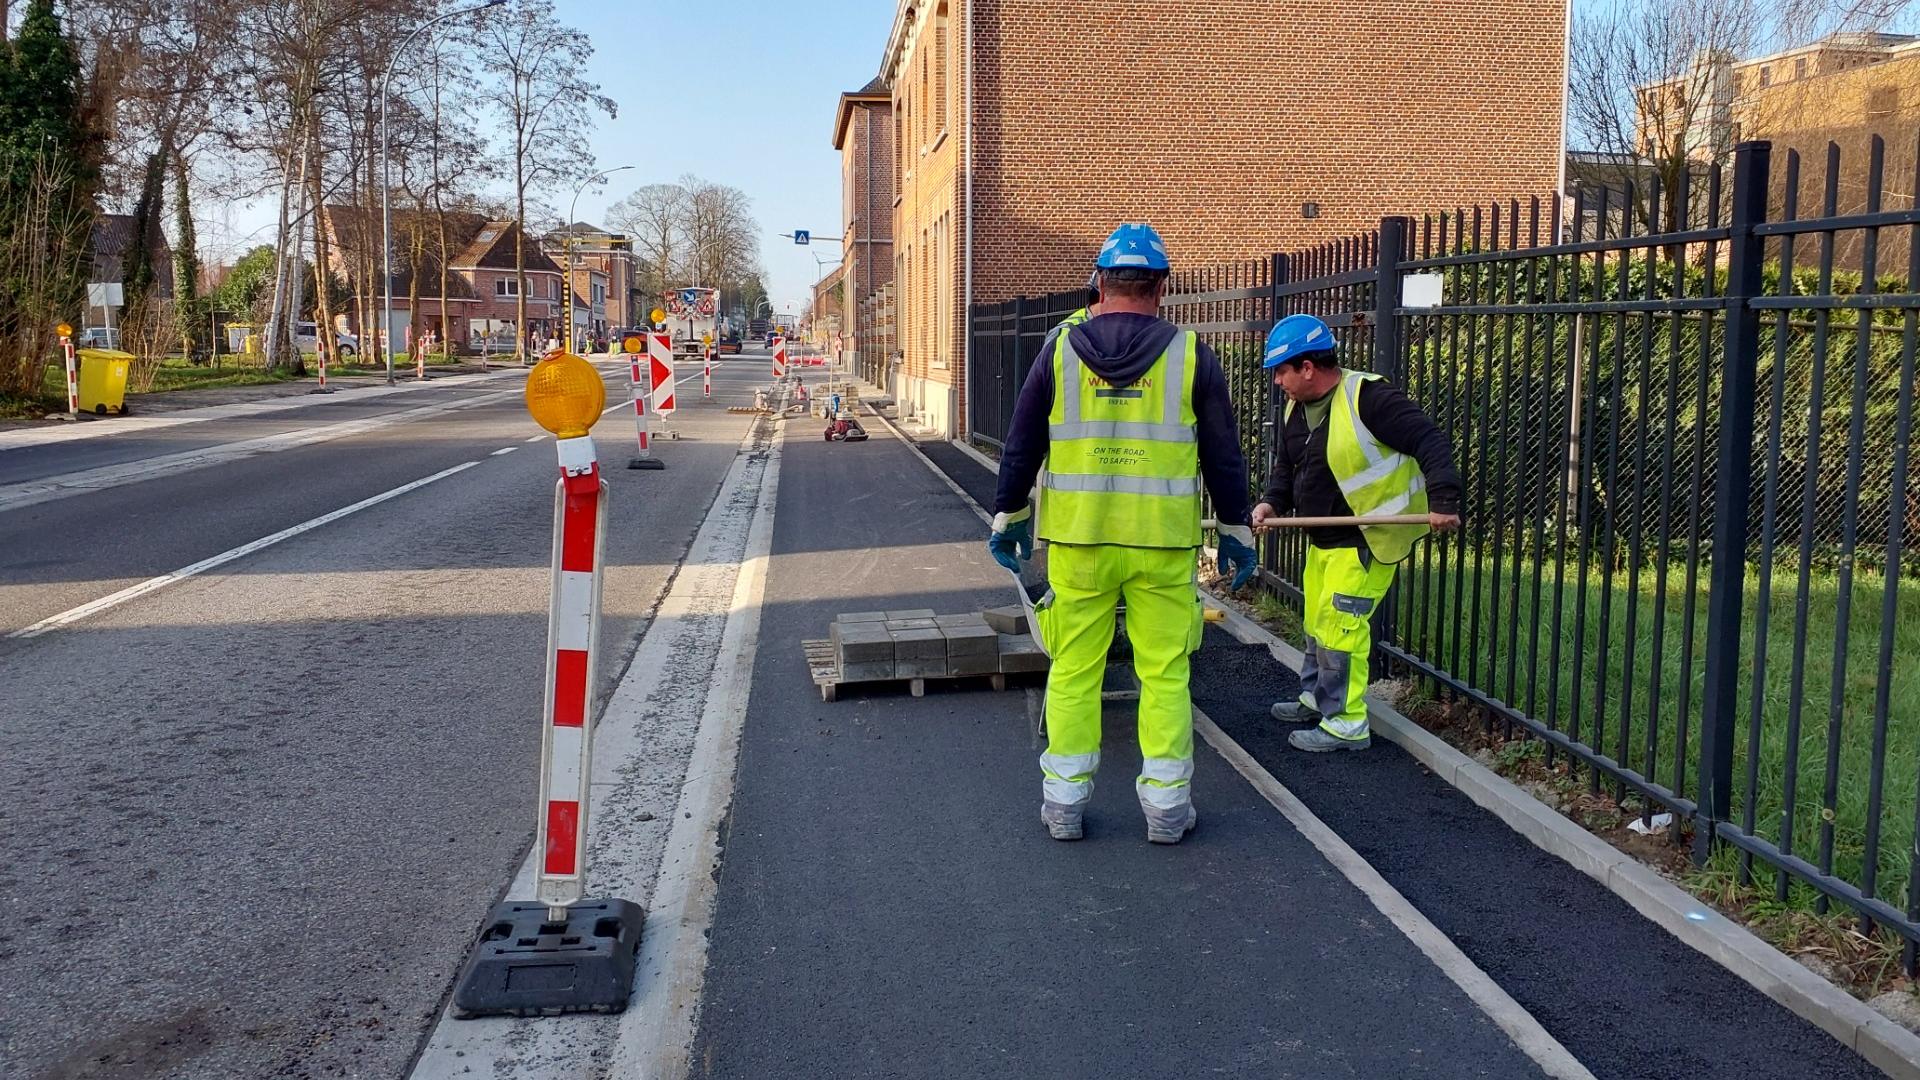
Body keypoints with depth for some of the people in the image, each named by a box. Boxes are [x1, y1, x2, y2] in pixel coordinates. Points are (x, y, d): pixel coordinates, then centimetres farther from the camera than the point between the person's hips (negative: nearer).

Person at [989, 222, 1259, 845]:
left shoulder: (1059, 351, 2)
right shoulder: (1191, 356, 0)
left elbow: (1021, 447, 7)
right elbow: (1224, 458, 4)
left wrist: (1008, 518, 18)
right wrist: (1236, 533, 13)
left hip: (1076, 541, 1)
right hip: (1162, 543, -1)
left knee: (1073, 671, 10)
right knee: (1164, 674, 8)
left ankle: (1064, 802, 16)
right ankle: (1166, 805, 15)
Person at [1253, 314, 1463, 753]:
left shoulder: (1368, 398, -20)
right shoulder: (1295, 410, 8)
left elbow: (1430, 442, -22)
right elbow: (1286, 468, 18)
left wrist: (1443, 501, -32)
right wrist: (1272, 502, -2)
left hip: (1366, 541, -9)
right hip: (1323, 539, 9)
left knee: (1338, 626, -10)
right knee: (1317, 622, 19)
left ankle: (1346, 724, 1)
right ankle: (1316, 698, 38)